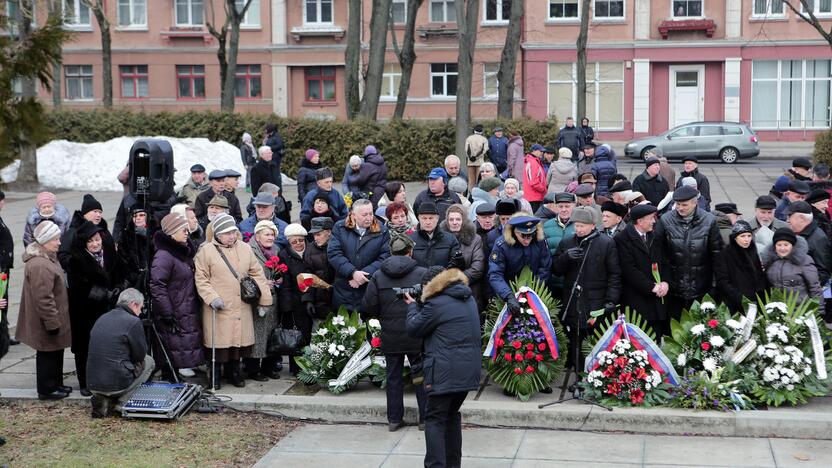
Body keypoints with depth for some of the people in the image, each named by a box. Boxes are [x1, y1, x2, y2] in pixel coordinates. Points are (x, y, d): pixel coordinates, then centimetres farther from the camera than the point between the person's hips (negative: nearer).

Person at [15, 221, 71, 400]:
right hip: (46, 321, -10)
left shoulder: (47, 257, 8)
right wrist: (53, 323, -22)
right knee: (48, 355, 3)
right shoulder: (39, 265, -27)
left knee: (55, 352, 20)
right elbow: (43, 298, -27)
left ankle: (56, 384, 34)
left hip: (52, 318, 10)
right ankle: (46, 390, 16)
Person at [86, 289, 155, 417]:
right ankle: (121, 404, 3)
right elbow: (140, 355, -1)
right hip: (116, 384, -7)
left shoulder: (102, 319, 13)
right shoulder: (133, 322, -10)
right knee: (148, 361, 17)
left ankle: (102, 399, 8)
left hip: (93, 384, 7)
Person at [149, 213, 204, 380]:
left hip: (189, 314, 9)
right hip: (176, 315, -9)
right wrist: (168, 314, -22)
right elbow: (157, 287, -21)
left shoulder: (185, 251, 13)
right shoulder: (163, 256, -16)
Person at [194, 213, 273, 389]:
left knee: (239, 339, 7)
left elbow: (257, 274, 12)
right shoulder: (206, 251, -3)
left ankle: (234, 373, 23)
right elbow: (201, 279, -4)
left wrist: (264, 299, 8)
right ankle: (214, 376, 13)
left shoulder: (245, 249, 9)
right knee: (219, 341, -1)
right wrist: (212, 297, -16)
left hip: (241, 307, 4)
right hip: (219, 307, -4)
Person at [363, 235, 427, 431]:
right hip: (416, 336, -2)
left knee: (393, 377, 12)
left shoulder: (378, 276, -2)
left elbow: (369, 306, -3)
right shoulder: (423, 274, -9)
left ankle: (394, 419, 17)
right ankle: (426, 417, 14)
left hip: (390, 336, 2)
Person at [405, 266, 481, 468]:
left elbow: (413, 329, -3)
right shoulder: (468, 299, 15)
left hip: (446, 372, -8)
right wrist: (420, 305, 14)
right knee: (452, 414, 20)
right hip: (469, 369, 8)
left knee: (435, 418, -2)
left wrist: (413, 305, 12)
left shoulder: (436, 304, -13)